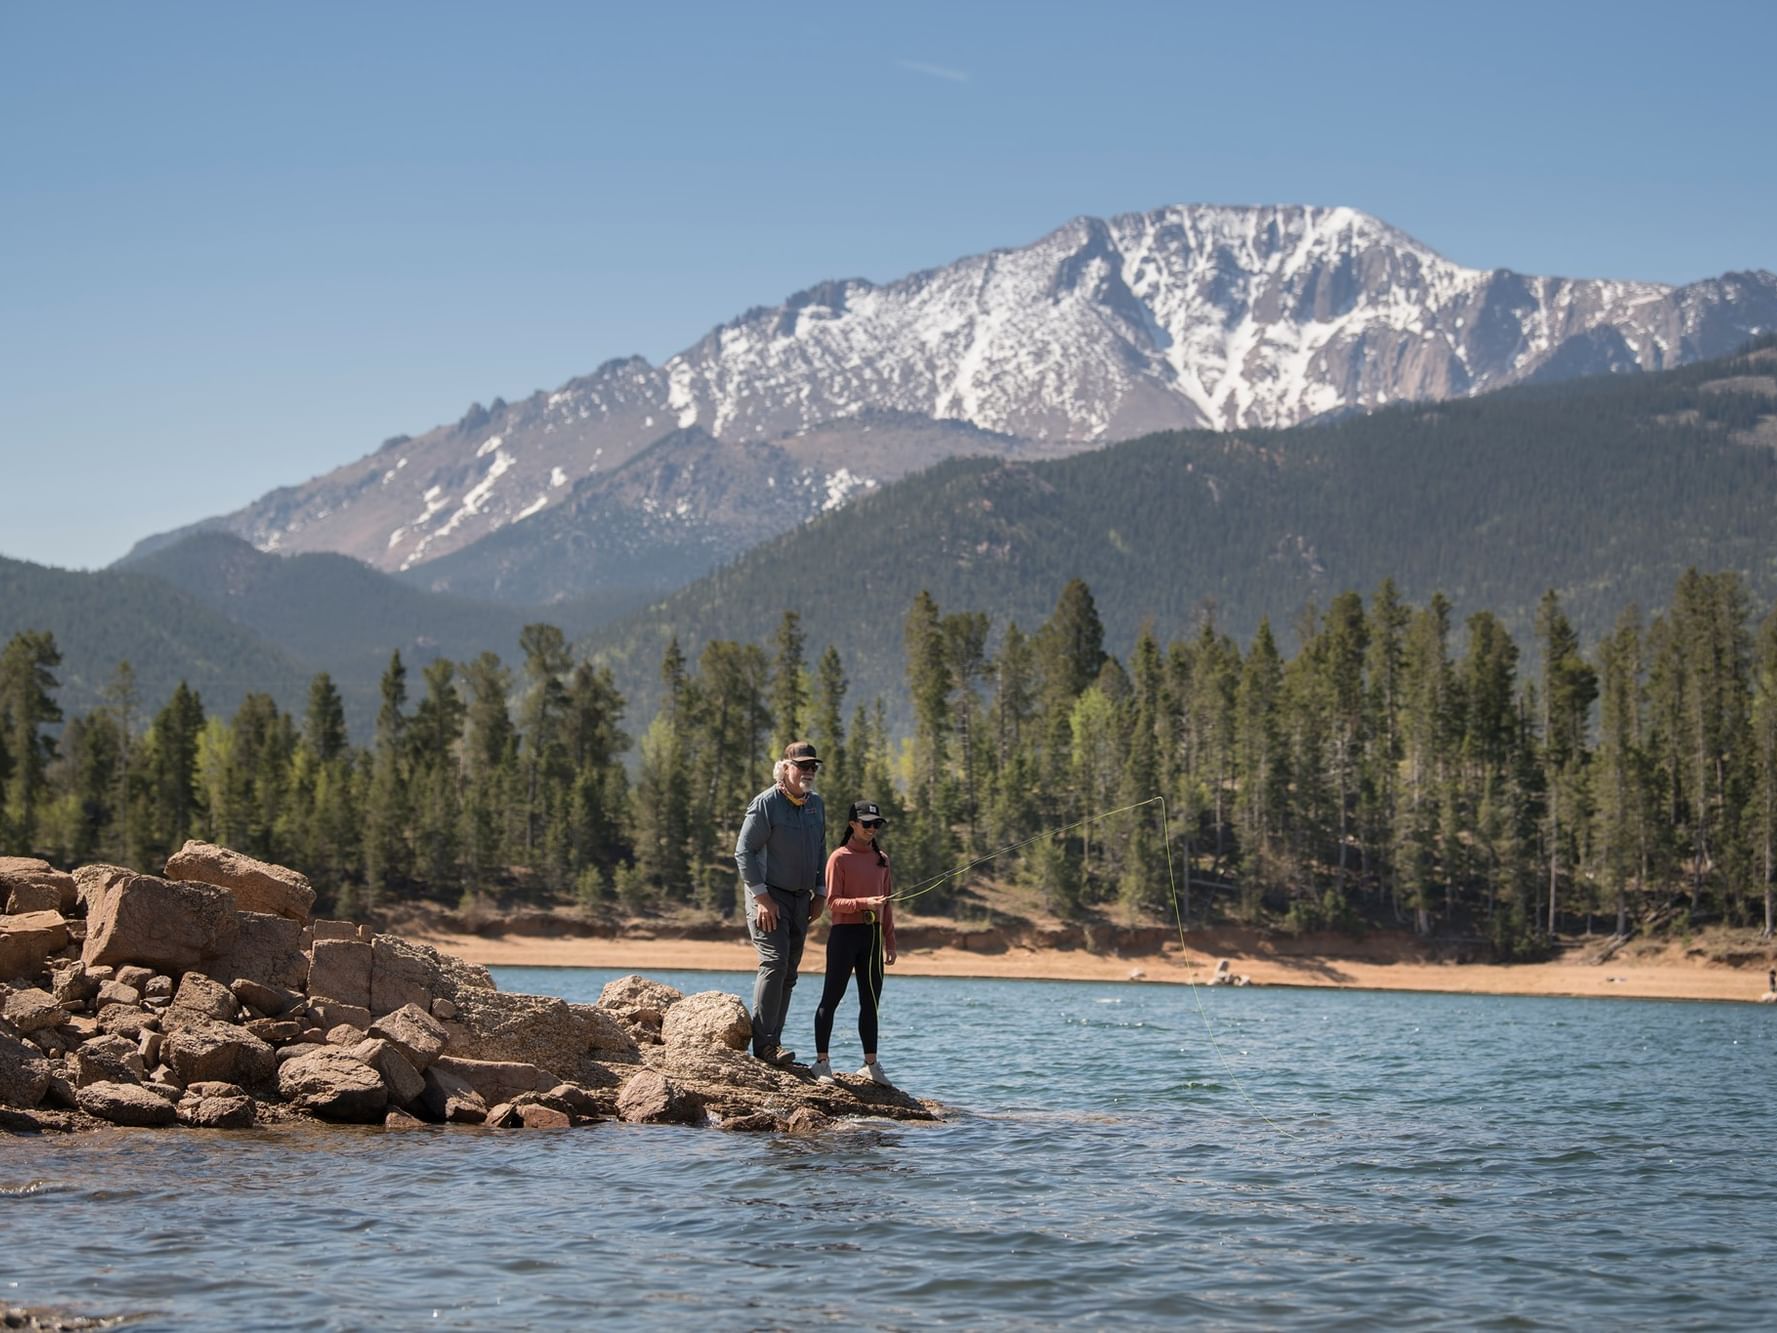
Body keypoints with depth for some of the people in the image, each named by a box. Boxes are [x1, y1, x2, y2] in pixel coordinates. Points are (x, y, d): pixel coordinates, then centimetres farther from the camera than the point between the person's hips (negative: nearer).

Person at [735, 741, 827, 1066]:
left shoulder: (816, 803, 9)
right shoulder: (766, 803, -12)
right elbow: (743, 851, -13)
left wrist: (819, 891, 13)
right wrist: (761, 897, -16)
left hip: (800, 898, 7)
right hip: (769, 896, -7)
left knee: (789, 972, 6)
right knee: (774, 962, -17)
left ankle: (772, 1043, 11)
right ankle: (763, 1042, -17)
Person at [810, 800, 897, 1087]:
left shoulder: (882, 859, 13)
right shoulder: (839, 858, -5)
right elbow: (833, 902, -10)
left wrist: (890, 941, 14)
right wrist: (864, 903, -24)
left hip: (872, 935, 6)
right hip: (844, 933, -6)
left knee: (871, 1001, 8)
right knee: (831, 997, -3)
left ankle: (871, 1064, 15)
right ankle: (822, 1061, 0)